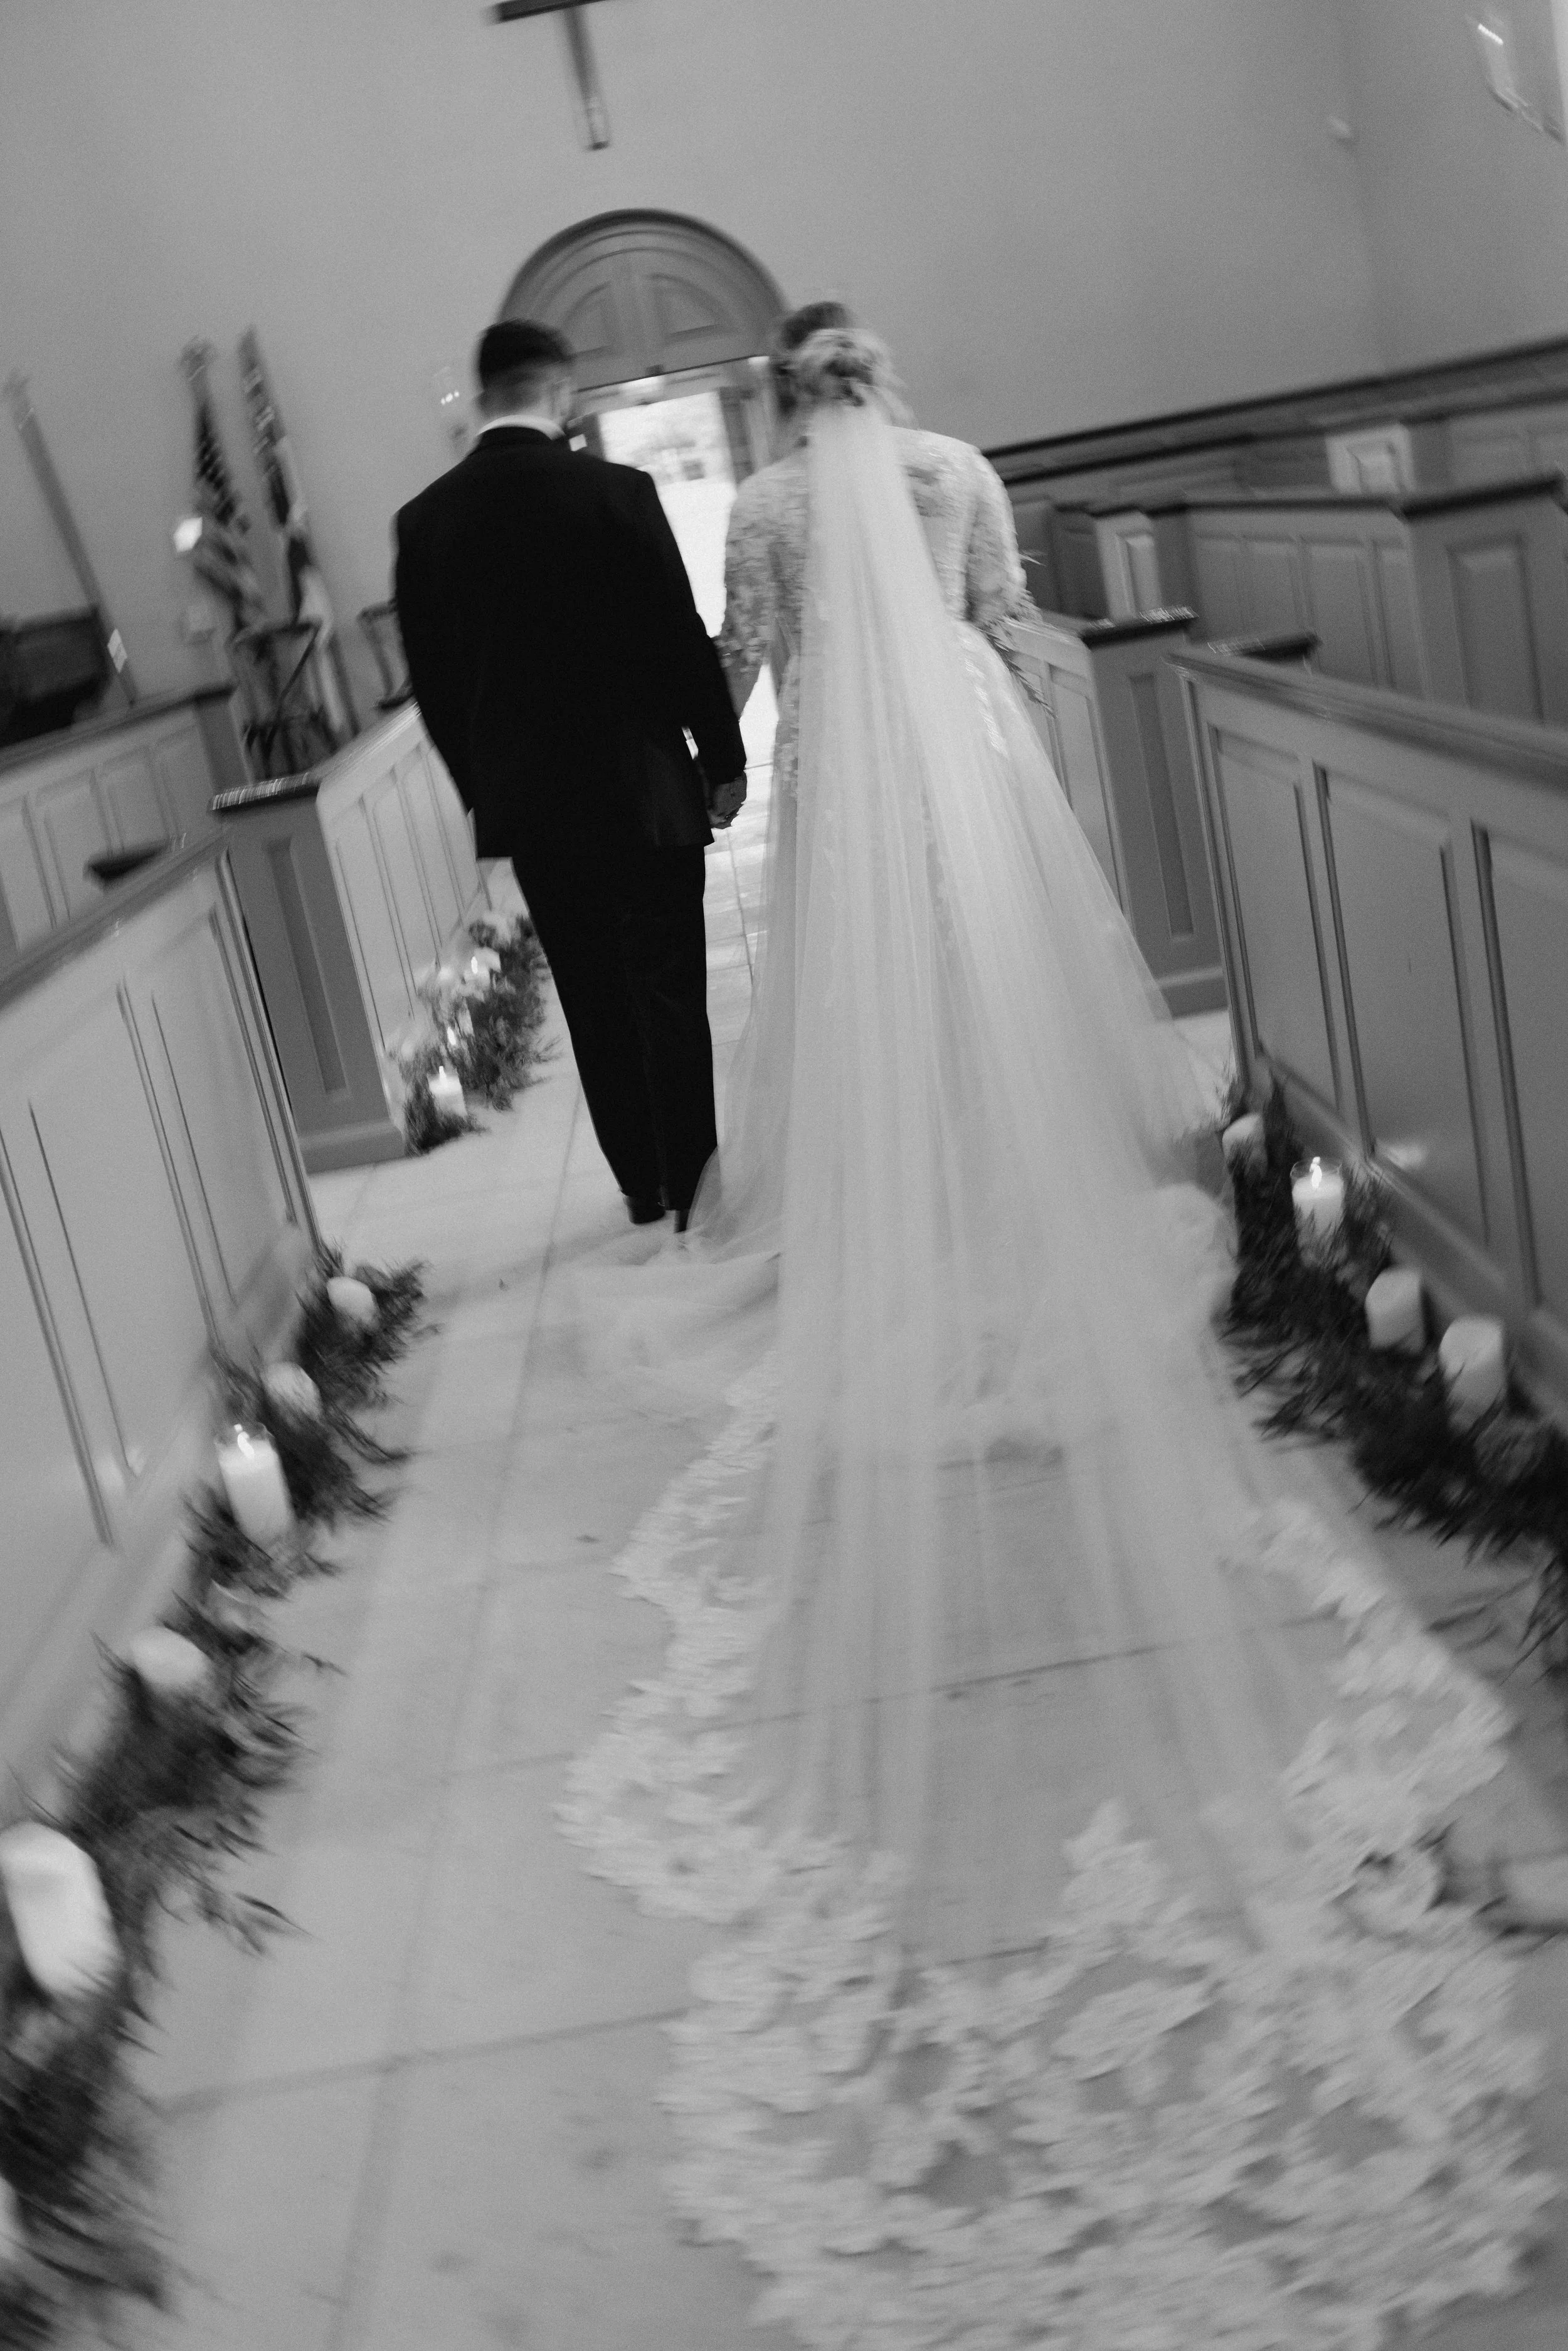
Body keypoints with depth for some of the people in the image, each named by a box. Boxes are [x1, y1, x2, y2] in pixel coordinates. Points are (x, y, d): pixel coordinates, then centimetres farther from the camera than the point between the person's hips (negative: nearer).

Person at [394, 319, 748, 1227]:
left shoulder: (424, 520, 0)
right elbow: (683, 639, -8)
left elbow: (432, 680, 5)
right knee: (670, 991, 7)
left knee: (594, 1001, 12)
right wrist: (724, 758, 4)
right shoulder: (616, 490, -12)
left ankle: (643, 1186, 21)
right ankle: (692, 1185, 13)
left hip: (525, 801, 4)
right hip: (642, 787, -3)